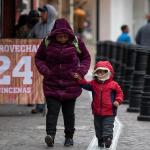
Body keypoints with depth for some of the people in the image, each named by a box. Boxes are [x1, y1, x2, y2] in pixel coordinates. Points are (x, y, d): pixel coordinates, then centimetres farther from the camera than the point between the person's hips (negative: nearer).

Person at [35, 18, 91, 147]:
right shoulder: (47, 42, -4)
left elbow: (86, 57, 9)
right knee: (52, 110, -12)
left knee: (69, 112, 8)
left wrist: (81, 71, -8)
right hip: (52, 83, 0)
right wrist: (45, 70, -9)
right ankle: (50, 135, -21)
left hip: (71, 84, 0)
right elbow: (39, 58, 9)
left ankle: (69, 137, 20)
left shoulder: (76, 42, -4)